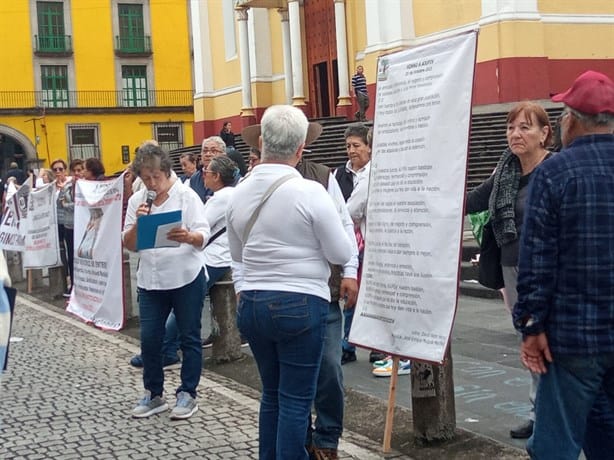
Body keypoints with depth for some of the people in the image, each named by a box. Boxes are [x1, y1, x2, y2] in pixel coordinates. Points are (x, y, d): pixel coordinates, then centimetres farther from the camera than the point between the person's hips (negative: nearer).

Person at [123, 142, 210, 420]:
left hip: (186, 278, -3)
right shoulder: (136, 201, 6)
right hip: (151, 280, 4)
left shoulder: (186, 196, -5)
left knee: (189, 337, 5)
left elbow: (204, 236, -11)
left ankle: (188, 394, 16)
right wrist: (137, 223, -13)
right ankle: (154, 394, 19)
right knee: (149, 339, 4)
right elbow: (129, 245, 5)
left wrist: (187, 237, -33)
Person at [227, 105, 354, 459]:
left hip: (252, 305, 6)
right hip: (301, 305, -6)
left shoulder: (240, 193, 4)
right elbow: (341, 254, -7)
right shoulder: (310, 192, -14)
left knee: (272, 394, 19)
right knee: (296, 400, 0)